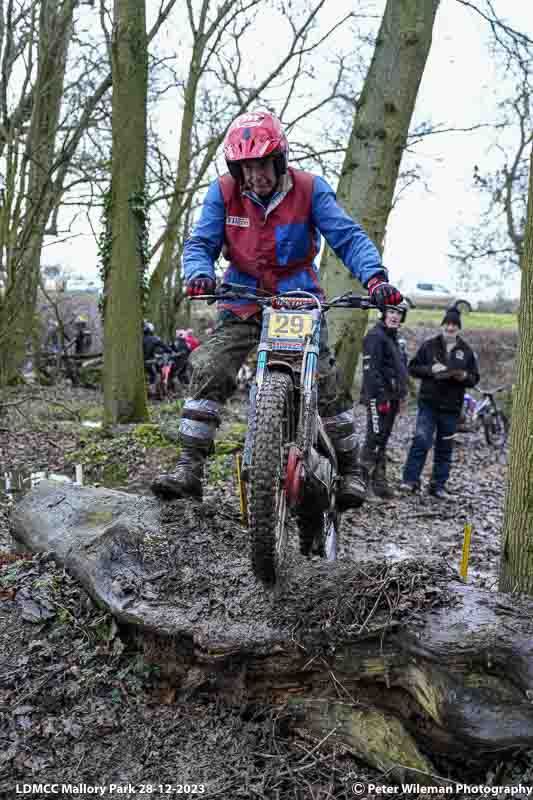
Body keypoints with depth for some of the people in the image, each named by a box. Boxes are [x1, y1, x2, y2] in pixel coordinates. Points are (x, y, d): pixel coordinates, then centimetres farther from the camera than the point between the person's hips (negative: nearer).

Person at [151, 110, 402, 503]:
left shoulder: (309, 188, -10)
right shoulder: (223, 192, -6)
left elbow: (348, 237, -16)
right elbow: (201, 243, -8)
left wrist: (375, 277, -34)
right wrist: (200, 275, -32)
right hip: (243, 302, 1)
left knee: (327, 383, -7)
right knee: (208, 373, -15)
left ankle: (349, 469, 12)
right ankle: (189, 468, -8)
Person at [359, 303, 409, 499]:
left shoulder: (393, 337, 21)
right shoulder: (375, 336, -11)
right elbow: (371, 370, -19)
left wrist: (400, 395, 23)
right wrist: (380, 397, -24)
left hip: (391, 397, 10)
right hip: (379, 397, -10)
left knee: (382, 439, 12)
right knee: (376, 438, -9)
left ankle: (378, 480, 18)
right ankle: (377, 481, -6)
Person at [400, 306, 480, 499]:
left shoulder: (466, 351, 8)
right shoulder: (429, 345, 3)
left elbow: (474, 378, 11)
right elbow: (413, 368, 3)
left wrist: (464, 376, -11)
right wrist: (430, 369, -14)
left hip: (452, 407, 3)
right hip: (428, 403, -2)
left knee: (445, 448, 8)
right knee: (421, 440, -13)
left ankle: (438, 486, 17)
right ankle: (410, 480, -6)